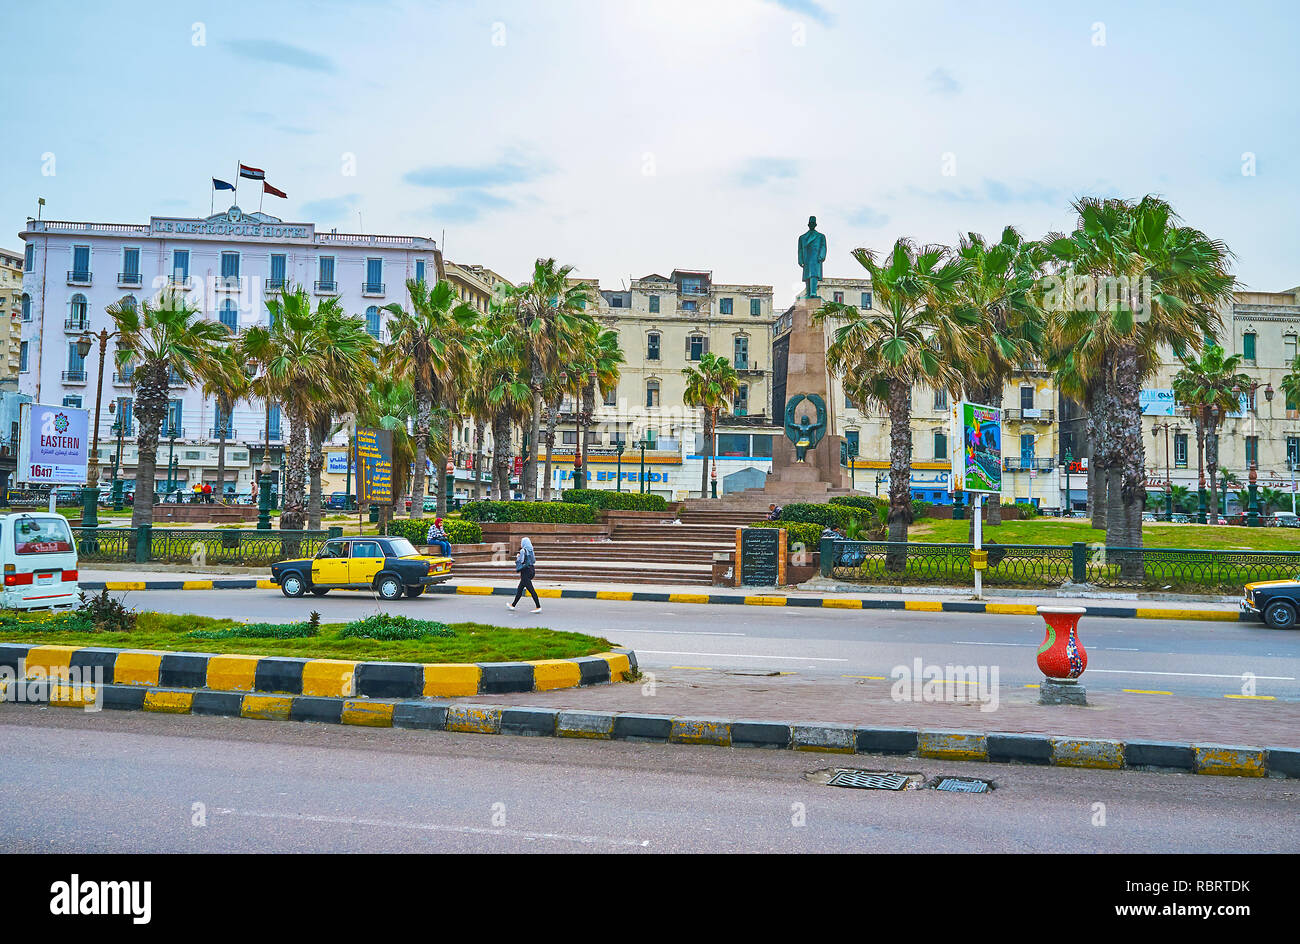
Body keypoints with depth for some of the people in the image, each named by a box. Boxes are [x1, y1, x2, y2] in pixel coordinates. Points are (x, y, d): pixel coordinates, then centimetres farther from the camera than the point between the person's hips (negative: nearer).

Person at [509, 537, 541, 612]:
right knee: (520, 588, 17)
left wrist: (517, 557, 2)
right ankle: (513, 605, 27)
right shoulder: (531, 551, 11)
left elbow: (521, 561, -16)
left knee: (530, 589, -10)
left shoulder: (523, 551, -12)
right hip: (531, 570, 9)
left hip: (525, 572, -9)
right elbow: (534, 561, 13)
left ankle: (538, 607, -14)